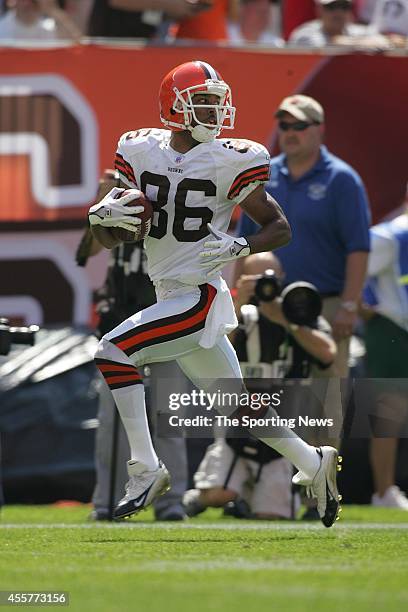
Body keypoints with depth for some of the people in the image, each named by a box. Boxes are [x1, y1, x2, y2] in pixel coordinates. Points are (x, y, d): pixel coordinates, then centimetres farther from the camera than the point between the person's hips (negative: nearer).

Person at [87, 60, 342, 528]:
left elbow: (280, 228, -1)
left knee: (113, 352, -20)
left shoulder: (230, 162, -8)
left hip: (201, 296, -6)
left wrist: (240, 247, -20)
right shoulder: (142, 152, 6)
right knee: (237, 406, 14)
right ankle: (313, 463, 32)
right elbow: (108, 241, 10)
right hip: (170, 297, 6)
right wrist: (101, 217, -13)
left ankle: (145, 468, -14)